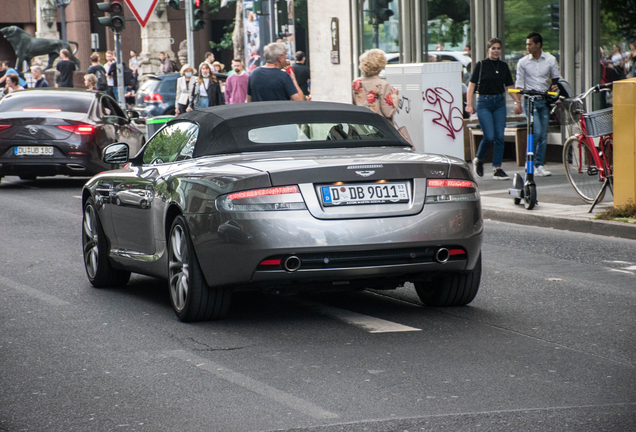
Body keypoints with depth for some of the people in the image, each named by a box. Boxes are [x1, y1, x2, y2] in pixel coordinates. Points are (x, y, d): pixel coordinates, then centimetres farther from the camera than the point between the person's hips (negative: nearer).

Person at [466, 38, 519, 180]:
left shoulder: (504, 66, 9)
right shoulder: (481, 65, -3)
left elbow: (509, 86, 14)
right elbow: (472, 84, -4)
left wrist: (518, 101, 5)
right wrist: (469, 104, -11)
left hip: (500, 103, 4)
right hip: (484, 103, -4)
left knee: (499, 137, -1)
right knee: (489, 137, -12)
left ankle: (498, 169, 4)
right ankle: (478, 160, 14)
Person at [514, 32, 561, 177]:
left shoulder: (550, 60, 4)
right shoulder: (523, 62, 3)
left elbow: (557, 78, 11)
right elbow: (519, 83, 4)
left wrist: (556, 86, -12)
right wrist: (517, 102, -4)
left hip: (545, 99, 2)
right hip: (530, 99, -2)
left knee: (543, 134, 3)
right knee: (536, 131, -17)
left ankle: (539, 165, 9)